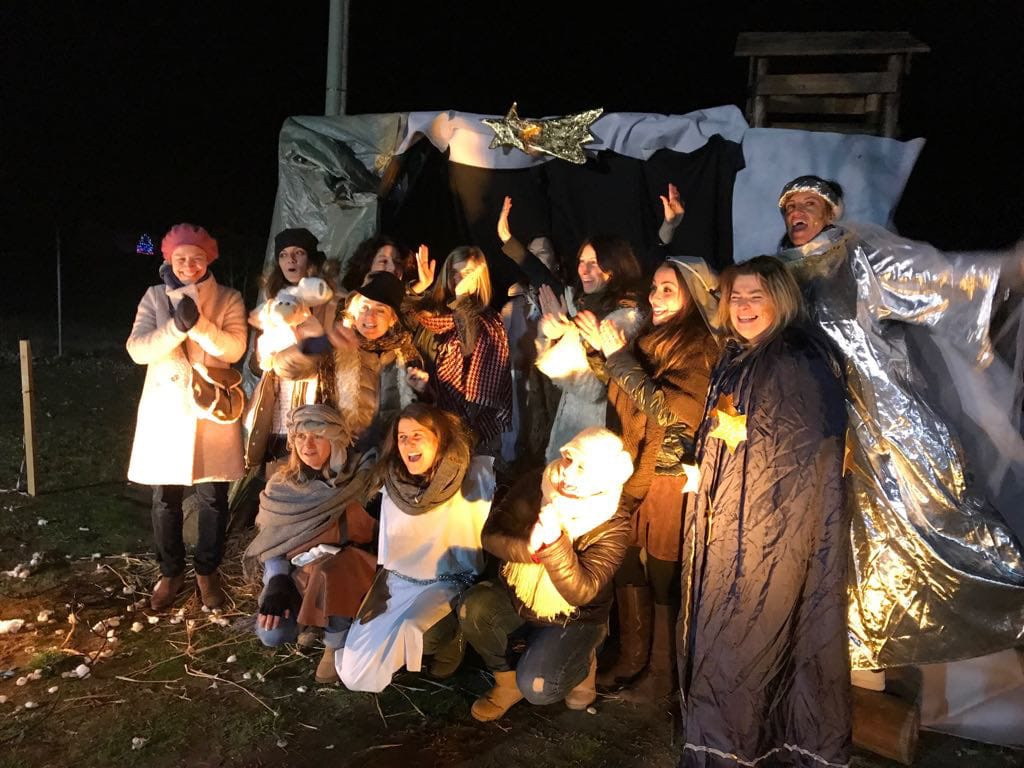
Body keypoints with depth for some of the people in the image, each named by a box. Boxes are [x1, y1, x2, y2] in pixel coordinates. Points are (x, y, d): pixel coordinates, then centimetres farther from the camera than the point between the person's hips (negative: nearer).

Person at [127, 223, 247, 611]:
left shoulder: (228, 299, 0)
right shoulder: (154, 297, 3)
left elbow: (234, 349, -14)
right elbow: (137, 350, -9)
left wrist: (199, 323, -28)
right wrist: (177, 325, -24)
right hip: (165, 408, 1)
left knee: (213, 497, 6)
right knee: (165, 498, 8)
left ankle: (207, 571, 24)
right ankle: (171, 571, 26)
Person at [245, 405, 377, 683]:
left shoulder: (358, 482, -7)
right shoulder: (281, 486, 0)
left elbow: (375, 534, -4)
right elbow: (272, 541, -2)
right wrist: (277, 584, -19)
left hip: (346, 573, -3)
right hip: (297, 573, 3)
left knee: (329, 572, -38)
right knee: (272, 633, -23)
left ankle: (337, 644, -11)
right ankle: (313, 619, 13)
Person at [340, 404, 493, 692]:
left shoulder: (474, 477, -11)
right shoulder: (393, 489, 2)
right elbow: (386, 555, 13)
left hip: (448, 585, -4)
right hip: (396, 584, 4)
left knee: (412, 630, -36)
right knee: (354, 675, -9)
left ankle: (451, 634, -3)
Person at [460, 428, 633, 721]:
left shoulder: (612, 527, -23)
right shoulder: (534, 485, -14)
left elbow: (580, 593, -30)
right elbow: (491, 535, -15)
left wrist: (554, 541, -44)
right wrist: (528, 548, -36)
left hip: (572, 621, -3)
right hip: (516, 600, 4)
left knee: (536, 688, -25)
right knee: (474, 606, -27)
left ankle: (580, 666, 10)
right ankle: (507, 679, 0)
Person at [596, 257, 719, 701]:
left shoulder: (702, 348, -10)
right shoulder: (649, 339, 12)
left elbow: (668, 409, -20)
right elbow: (625, 405, 18)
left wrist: (618, 357, -15)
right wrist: (603, 348, 5)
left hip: (669, 482, -7)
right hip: (629, 476, 7)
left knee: (664, 580, 3)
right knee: (627, 571, 12)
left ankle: (662, 674, 18)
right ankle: (631, 659, 28)